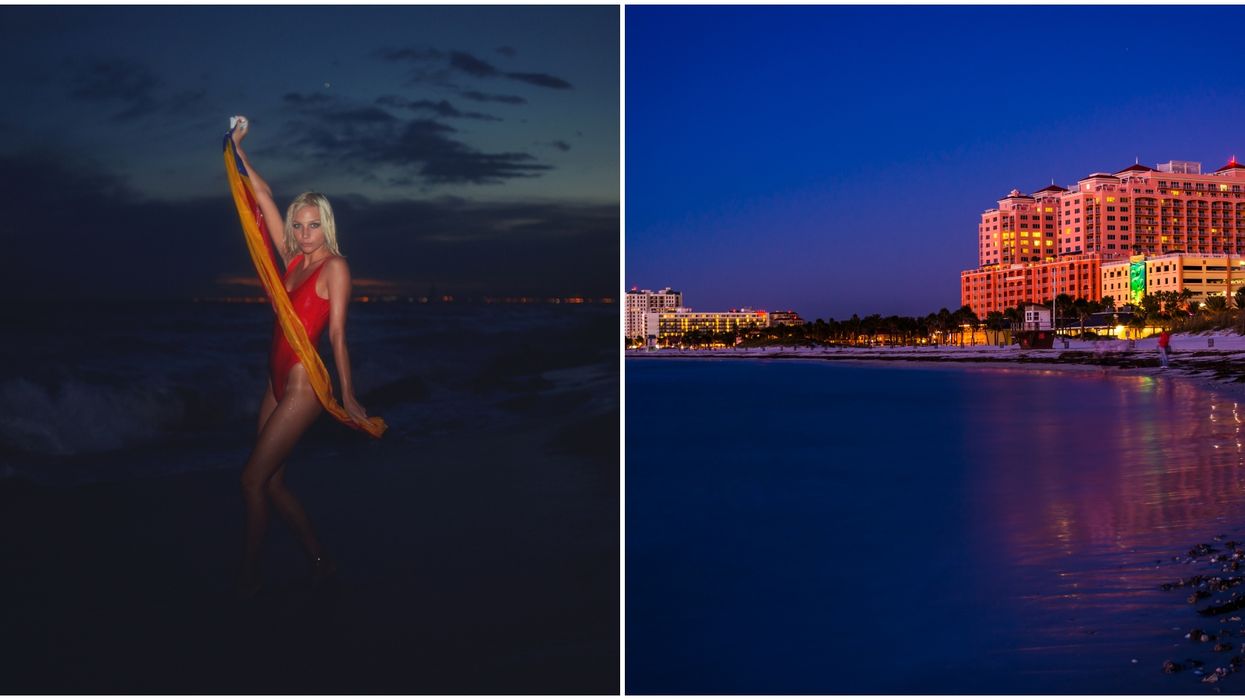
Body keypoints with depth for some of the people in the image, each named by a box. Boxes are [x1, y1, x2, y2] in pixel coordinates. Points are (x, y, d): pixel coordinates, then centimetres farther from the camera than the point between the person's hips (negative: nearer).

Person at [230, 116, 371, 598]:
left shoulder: (335, 266, -7)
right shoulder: (294, 259, 11)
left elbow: (337, 333, -11)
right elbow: (264, 197, 17)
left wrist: (347, 395, -12)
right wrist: (238, 150, 19)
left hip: (303, 385, -8)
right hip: (278, 382, 8)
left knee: (254, 478, -7)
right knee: (273, 482, 9)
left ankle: (248, 577, 5)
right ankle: (320, 564, 20)